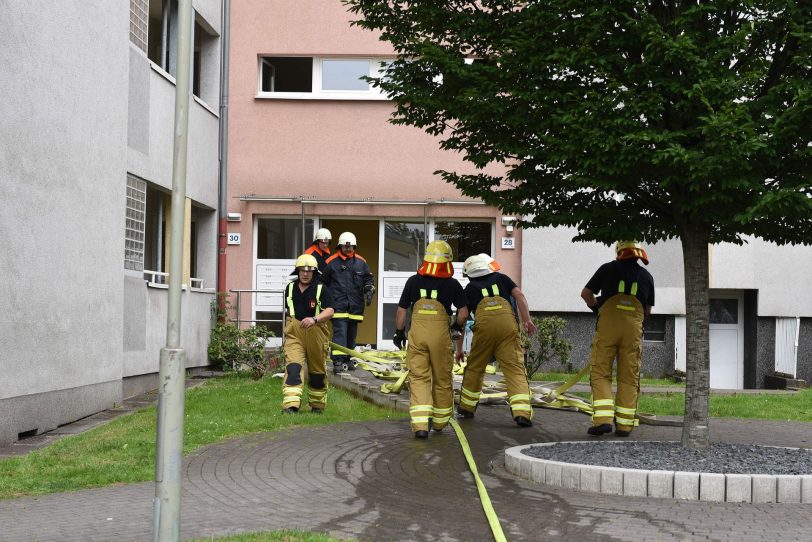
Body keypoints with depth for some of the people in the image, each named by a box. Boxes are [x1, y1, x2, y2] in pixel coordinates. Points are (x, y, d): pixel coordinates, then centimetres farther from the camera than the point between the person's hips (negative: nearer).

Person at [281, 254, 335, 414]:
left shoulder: (321, 289, -5)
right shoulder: (290, 288, 9)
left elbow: (329, 311, -18)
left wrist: (314, 319, -35)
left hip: (316, 334, -1)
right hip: (294, 334, 2)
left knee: (317, 371, 12)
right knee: (293, 367, -17)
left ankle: (317, 405, 30)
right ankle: (291, 405, -26)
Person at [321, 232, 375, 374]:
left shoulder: (361, 262, 10)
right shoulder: (332, 262, 1)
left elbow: (368, 279, 18)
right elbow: (323, 282, 10)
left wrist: (369, 291, 0)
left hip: (355, 305, 4)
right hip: (338, 305, -4)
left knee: (351, 334, 11)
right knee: (339, 333, -12)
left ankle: (347, 360, 23)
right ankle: (338, 361, -16)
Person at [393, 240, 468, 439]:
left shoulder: (413, 281, 5)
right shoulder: (452, 284, 1)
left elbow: (401, 310, 7)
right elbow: (463, 313, 0)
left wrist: (399, 332, 20)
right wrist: (457, 326, 21)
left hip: (417, 333, 1)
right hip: (441, 333, -1)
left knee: (418, 378, 3)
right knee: (442, 379, 15)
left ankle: (420, 425, -10)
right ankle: (440, 422, 29)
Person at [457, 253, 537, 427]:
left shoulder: (470, 288, 25)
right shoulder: (501, 278, 27)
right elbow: (519, 295, 9)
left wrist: (459, 349, 28)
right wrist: (527, 320, 5)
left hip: (484, 323, 0)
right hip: (507, 321, 0)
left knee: (474, 368, 18)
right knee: (515, 368, -3)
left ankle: (466, 408, 30)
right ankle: (522, 413, -16)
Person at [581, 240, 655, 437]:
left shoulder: (608, 269, 8)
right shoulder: (646, 277, 14)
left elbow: (586, 293, 12)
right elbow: (648, 310, 19)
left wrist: (595, 306, 30)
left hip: (608, 325, -2)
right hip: (634, 328, 2)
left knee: (600, 373, 1)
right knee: (629, 377, 6)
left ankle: (602, 419, -13)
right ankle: (624, 424, 5)